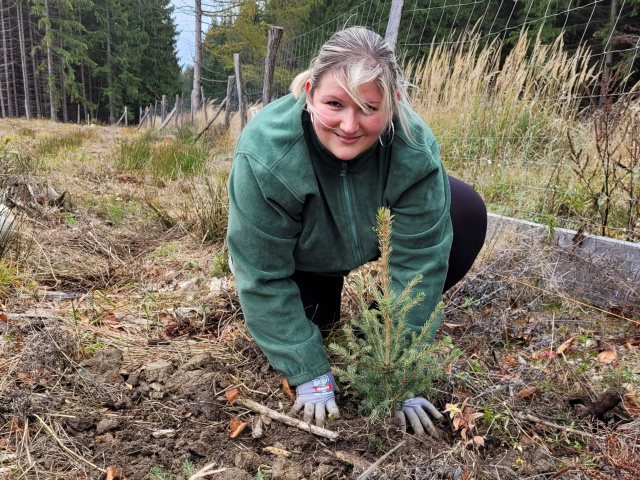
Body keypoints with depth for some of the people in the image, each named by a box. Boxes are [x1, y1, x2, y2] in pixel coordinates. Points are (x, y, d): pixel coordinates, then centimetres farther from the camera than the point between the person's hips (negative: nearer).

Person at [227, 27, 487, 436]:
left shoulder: (415, 148, -33)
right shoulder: (264, 156, -36)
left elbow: (419, 260, -28)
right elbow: (264, 279, -29)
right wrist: (311, 376, -28)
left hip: (377, 231, 1)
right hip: (303, 257, 0)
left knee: (467, 214, -19)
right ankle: (322, 307, 15)